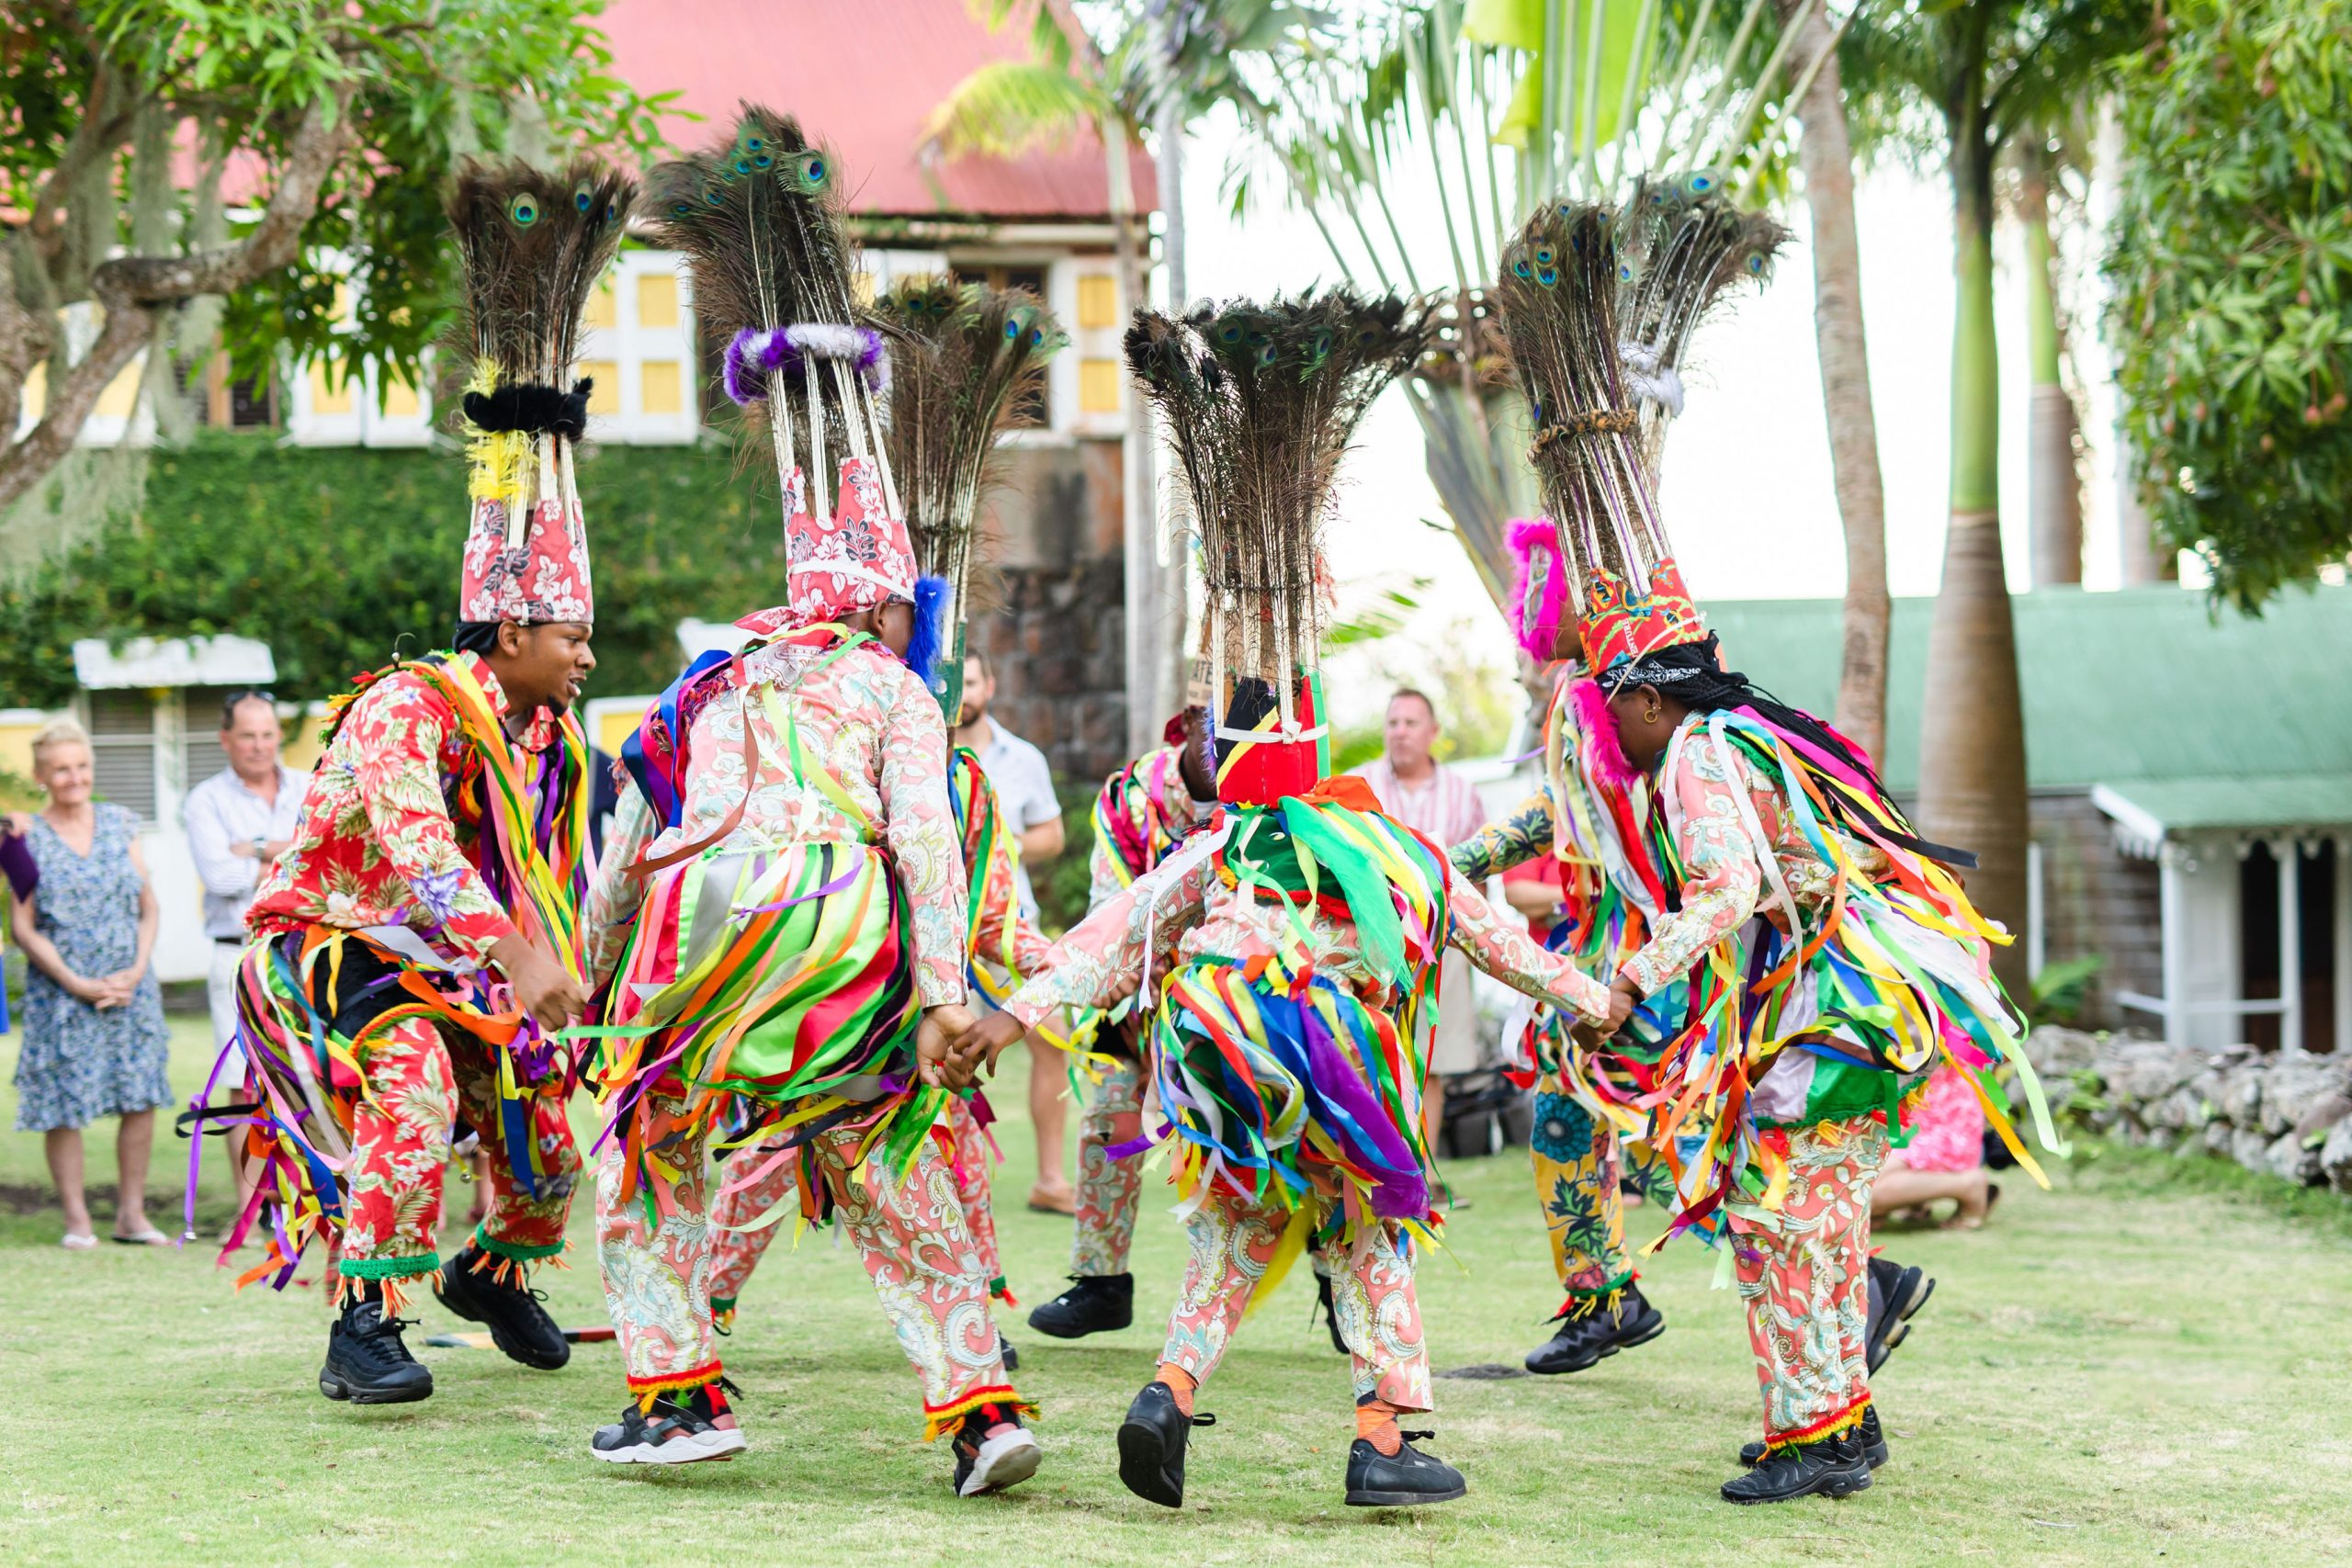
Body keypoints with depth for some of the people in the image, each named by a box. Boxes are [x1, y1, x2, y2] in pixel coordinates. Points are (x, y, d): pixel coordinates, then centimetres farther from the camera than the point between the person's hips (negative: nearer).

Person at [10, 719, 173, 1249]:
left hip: (129, 987, 3)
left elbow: (148, 907, 9)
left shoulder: (120, 824, 8)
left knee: (141, 1099, 1)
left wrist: (137, 971, -6)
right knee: (64, 1105, -3)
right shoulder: (29, 839, -1)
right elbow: (23, 927, -3)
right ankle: (76, 1219, 6)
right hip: (60, 991, -3)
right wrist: (78, 984, -11)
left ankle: (131, 1213, 10)